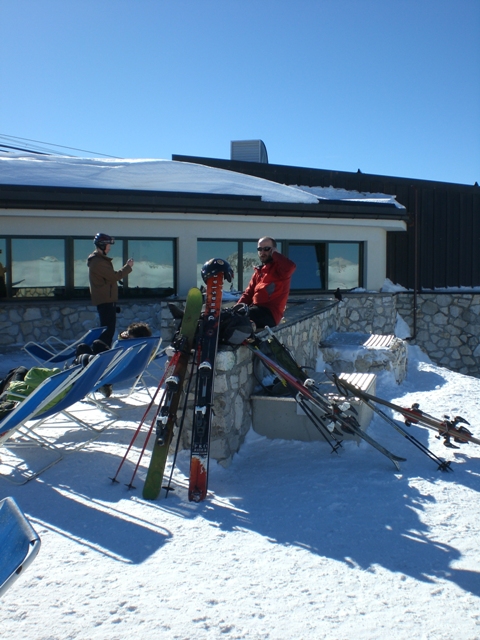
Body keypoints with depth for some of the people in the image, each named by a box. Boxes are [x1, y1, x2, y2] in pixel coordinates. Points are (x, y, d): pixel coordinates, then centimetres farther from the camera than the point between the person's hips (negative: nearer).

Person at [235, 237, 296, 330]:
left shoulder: (279, 267, -1)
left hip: (270, 313, -9)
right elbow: (249, 291, 23)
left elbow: (291, 266, -25)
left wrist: (274, 254, -8)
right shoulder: (259, 270, 25)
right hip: (257, 309, 9)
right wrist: (239, 305, 3)